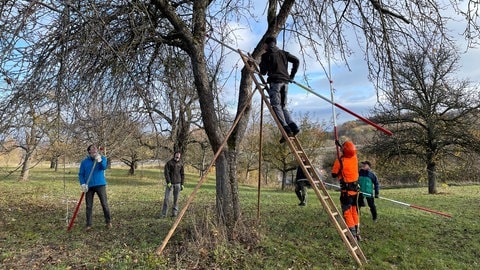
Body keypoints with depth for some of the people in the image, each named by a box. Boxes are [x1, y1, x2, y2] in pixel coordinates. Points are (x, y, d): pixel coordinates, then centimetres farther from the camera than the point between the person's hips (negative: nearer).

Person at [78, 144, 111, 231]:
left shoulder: (102, 158, 3)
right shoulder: (84, 161, 6)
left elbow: (104, 167, -16)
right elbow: (81, 174, 5)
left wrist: (99, 160, -34)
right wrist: (83, 184, -9)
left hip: (100, 185, -1)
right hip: (89, 186, 2)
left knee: (105, 204, 2)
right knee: (89, 206, 6)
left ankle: (108, 222, 14)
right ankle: (88, 224, 15)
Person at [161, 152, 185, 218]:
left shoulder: (181, 163, 5)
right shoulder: (169, 163, -6)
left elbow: (182, 174, 10)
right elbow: (166, 172, -10)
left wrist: (182, 184, 5)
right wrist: (168, 182, -16)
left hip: (177, 183, 3)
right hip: (170, 183, -3)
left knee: (176, 198, 5)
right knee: (166, 198, -5)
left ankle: (174, 212, 14)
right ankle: (164, 213, 1)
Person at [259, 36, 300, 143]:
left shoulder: (266, 55, 4)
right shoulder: (283, 53, 20)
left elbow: (263, 72, 3)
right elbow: (296, 60, 18)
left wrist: (261, 64, 25)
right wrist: (291, 76, 21)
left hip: (275, 81, -6)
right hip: (285, 82, 6)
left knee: (276, 106, -8)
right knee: (283, 106, 12)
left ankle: (286, 130, -21)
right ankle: (293, 127, -4)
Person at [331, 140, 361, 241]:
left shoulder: (340, 161, -18)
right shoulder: (355, 158, -2)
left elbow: (334, 175, -9)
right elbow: (351, 151, 23)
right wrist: (339, 144, 28)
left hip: (346, 190, -6)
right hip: (355, 188, 6)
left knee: (347, 212, 2)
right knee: (354, 211, 17)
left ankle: (353, 234, 1)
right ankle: (357, 233, 24)